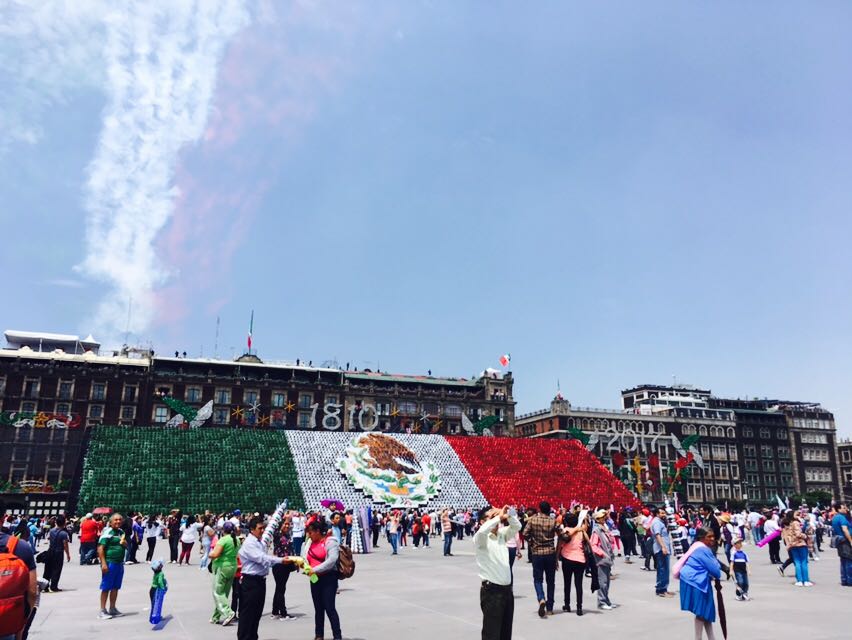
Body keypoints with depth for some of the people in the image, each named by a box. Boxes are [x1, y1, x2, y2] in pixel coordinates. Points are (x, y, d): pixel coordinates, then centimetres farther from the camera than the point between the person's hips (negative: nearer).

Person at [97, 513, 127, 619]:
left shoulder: (121, 532, 13)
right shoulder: (107, 533, -11)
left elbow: (126, 546, 23)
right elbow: (100, 548, -16)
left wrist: (124, 543, -1)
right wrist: (103, 563, -22)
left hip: (119, 563, 8)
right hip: (109, 563, -8)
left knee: (115, 587, 14)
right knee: (106, 588, -1)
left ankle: (112, 608, 24)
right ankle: (102, 611, 6)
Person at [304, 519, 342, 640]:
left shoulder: (330, 541, -11)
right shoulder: (310, 542, 11)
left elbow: (332, 560, -22)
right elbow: (307, 558, 15)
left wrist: (315, 569, -23)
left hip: (328, 578, -7)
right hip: (315, 579, 7)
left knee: (329, 608, -7)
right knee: (318, 608, 14)